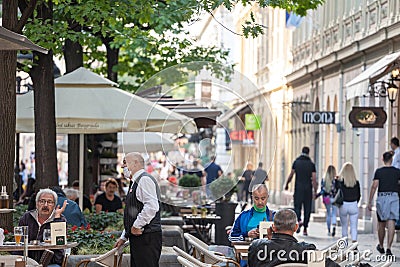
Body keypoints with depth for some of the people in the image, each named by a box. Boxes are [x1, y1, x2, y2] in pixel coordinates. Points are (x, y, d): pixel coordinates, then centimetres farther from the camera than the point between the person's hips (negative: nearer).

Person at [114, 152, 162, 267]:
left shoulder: (145, 180, -10)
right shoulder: (136, 182, 23)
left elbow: (152, 207, -23)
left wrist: (136, 226, -18)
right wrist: (124, 237, 26)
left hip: (147, 238, -10)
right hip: (137, 237, 10)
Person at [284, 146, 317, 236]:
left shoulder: (296, 162, 1)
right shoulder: (311, 164, 1)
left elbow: (291, 175, 1)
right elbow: (314, 179, -4)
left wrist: (287, 184, 16)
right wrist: (315, 191, -1)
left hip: (298, 188, -1)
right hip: (308, 189, 1)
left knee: (297, 206, 3)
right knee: (307, 209, 8)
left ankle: (299, 221, -26)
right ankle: (305, 229, 9)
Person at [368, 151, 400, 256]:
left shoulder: (378, 171, -1)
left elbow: (374, 186, -6)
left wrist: (370, 202, -4)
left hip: (382, 197, 0)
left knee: (381, 224, 14)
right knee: (391, 225, -5)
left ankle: (381, 246, 30)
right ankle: (389, 248, -15)